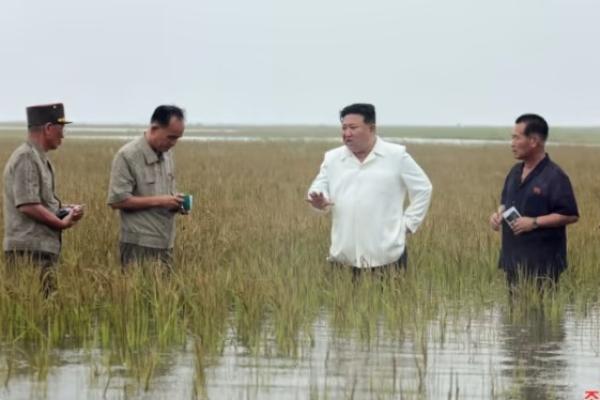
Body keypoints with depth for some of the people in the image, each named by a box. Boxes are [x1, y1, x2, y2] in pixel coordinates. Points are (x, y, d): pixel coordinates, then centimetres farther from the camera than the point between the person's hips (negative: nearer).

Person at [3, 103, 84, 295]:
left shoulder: (39, 158, 18)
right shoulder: (25, 158, -14)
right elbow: (27, 205, -21)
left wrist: (64, 209, 8)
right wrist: (62, 223, -10)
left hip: (43, 249, 10)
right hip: (30, 251, -10)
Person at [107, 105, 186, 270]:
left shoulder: (166, 154, 12)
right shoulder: (127, 156, -11)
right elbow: (117, 200, -16)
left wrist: (175, 202, 2)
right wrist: (158, 201, -18)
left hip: (165, 244, 7)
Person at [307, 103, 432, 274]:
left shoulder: (396, 156, 1)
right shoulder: (332, 158, 10)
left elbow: (423, 189, 6)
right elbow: (317, 190, 11)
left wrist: (407, 224, 0)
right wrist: (320, 202, -13)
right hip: (345, 255, 3)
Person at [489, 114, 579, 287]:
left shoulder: (554, 176, -12)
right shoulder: (515, 172, 12)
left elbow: (571, 215, -14)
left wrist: (535, 222, -20)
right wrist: (499, 213, 1)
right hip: (514, 258, 8)